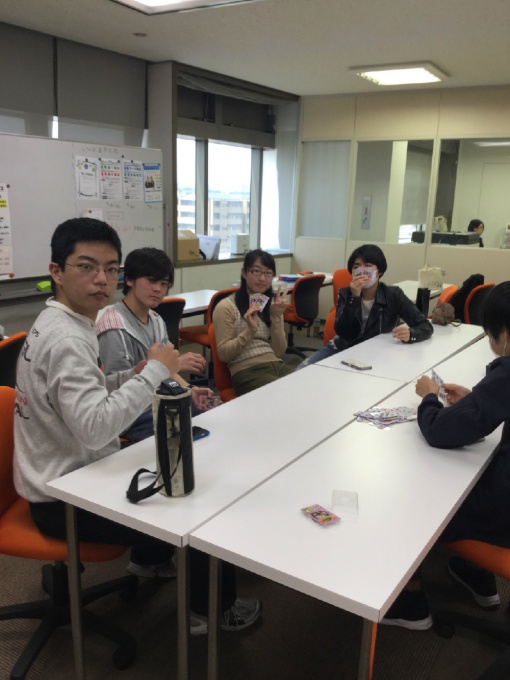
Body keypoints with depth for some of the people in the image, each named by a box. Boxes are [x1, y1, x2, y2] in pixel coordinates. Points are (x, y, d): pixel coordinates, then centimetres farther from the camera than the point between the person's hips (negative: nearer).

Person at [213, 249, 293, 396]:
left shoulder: (271, 304, 18)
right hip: (247, 370, -6)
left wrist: (276, 317, -2)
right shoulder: (226, 306, -2)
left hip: (277, 365, 6)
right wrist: (250, 330, -17)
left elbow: (280, 352, 9)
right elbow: (223, 354, -6)